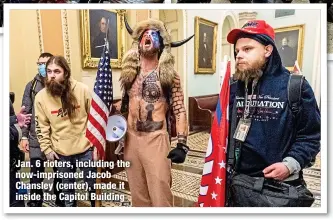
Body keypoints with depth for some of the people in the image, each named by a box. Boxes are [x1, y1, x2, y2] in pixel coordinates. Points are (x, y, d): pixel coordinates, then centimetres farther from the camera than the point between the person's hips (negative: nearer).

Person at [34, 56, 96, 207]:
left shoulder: (82, 90, -13)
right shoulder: (41, 97, -7)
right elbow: (41, 126, 1)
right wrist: (47, 149, 0)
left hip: (85, 147, -1)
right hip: (61, 152, 1)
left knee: (92, 184, 15)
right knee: (67, 187, 20)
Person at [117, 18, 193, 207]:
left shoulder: (169, 75, -4)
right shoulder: (130, 73, 9)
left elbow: (180, 110, -8)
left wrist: (182, 144, -15)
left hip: (156, 139, -4)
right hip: (131, 138, 5)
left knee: (160, 194, -1)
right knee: (138, 194, 15)